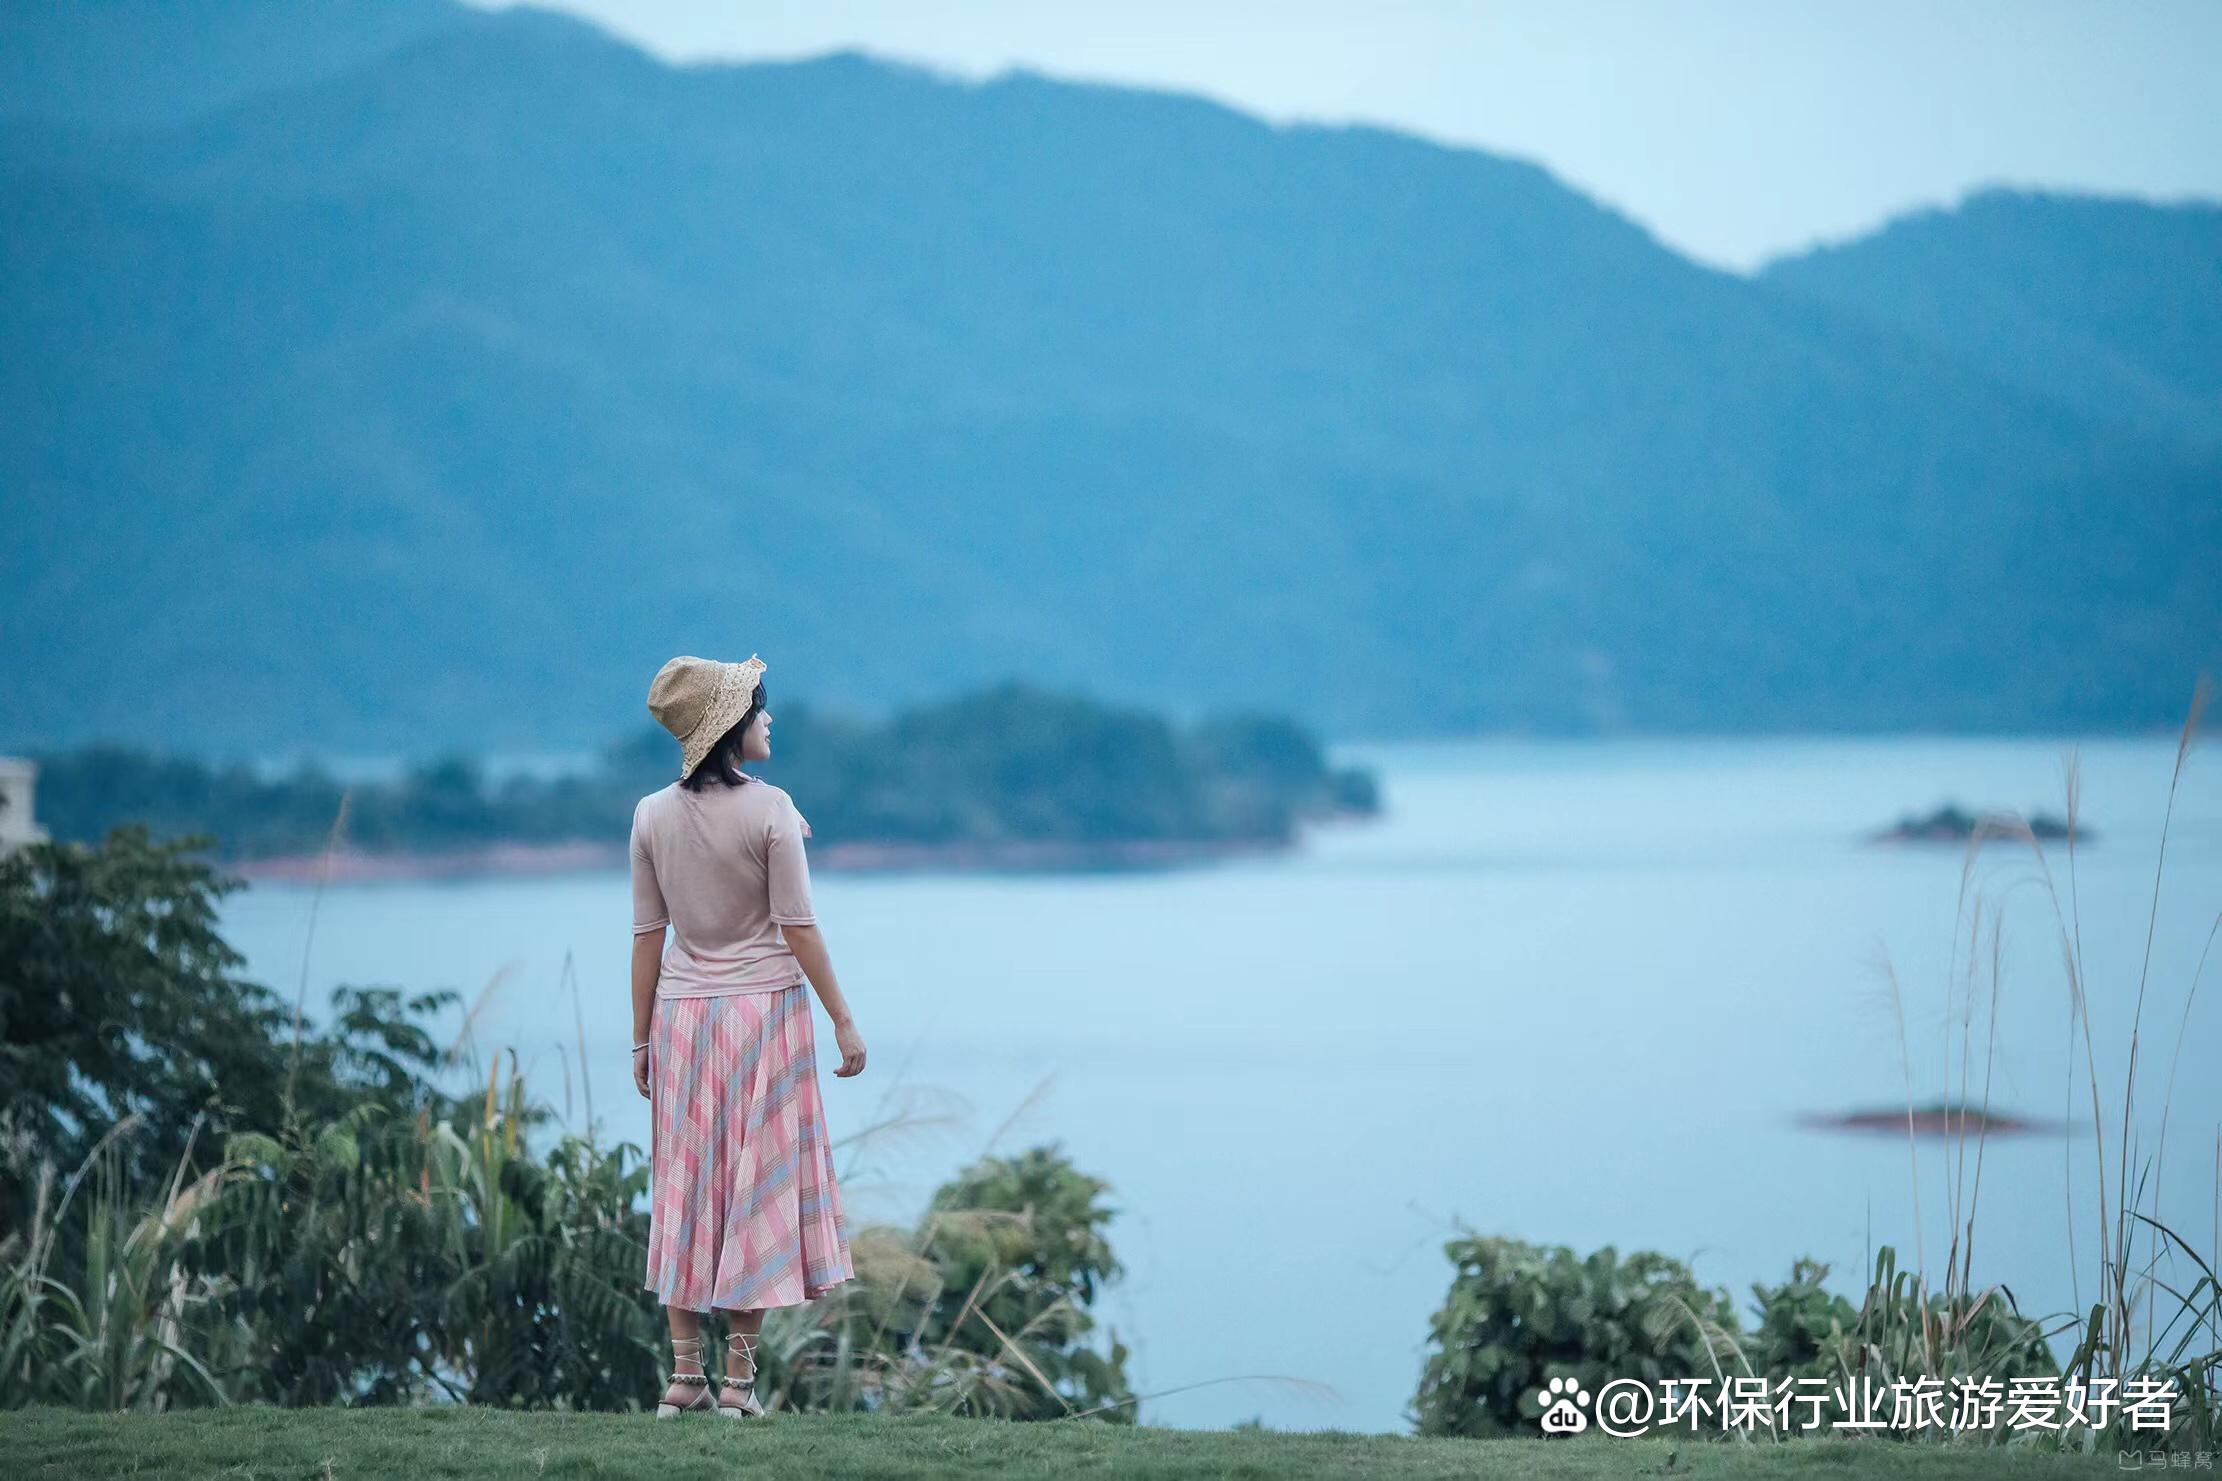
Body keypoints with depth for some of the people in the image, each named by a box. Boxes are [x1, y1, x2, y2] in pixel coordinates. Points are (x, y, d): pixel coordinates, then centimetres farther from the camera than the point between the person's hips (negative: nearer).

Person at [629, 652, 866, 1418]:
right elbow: (797, 926, -11)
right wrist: (843, 1020, -4)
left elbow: (647, 934, 3)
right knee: (758, 1183, 3)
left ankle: (684, 1375, 8)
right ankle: (739, 1376, 3)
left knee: (685, 1186, 9)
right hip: (765, 1009, -3)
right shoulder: (769, 809, -12)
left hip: (683, 1011, 4)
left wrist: (642, 1038, 9)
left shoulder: (652, 815, 0)